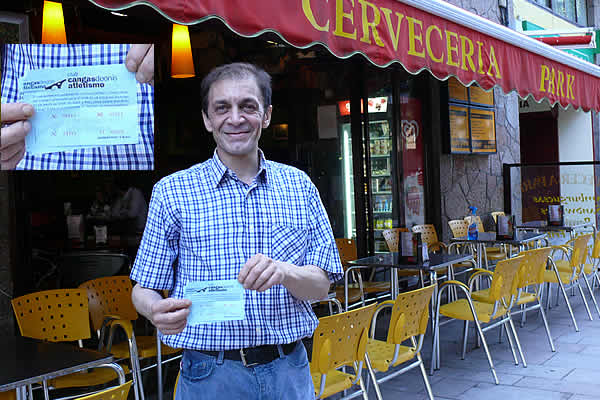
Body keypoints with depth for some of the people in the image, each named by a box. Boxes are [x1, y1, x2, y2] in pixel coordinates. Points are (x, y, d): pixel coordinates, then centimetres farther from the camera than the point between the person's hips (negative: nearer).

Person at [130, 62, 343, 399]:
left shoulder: (299, 185, 3)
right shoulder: (172, 191, -1)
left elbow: (321, 285, 1)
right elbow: (144, 289, 1)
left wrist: (284, 271, -21)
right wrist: (157, 310, -22)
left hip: (288, 371, 2)